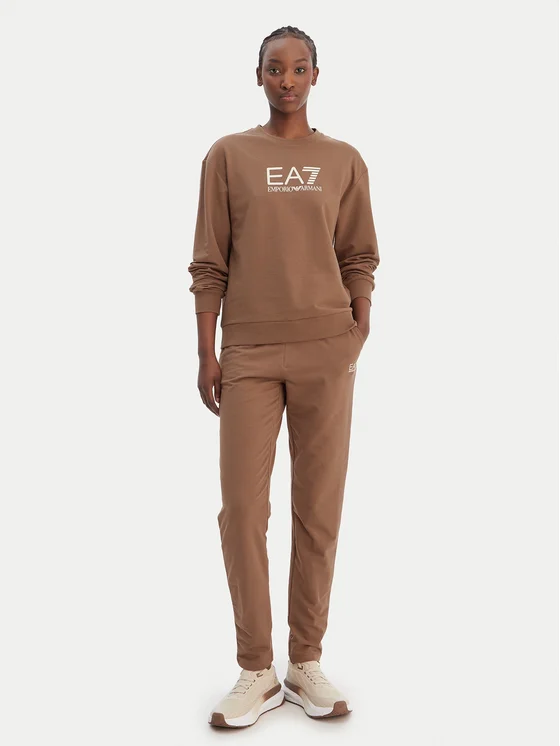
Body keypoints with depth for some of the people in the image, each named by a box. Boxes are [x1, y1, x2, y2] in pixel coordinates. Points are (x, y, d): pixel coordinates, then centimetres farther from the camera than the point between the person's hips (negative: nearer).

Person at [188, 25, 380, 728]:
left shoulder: (345, 162, 12)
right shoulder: (228, 155, 8)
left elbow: (359, 262, 11)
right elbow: (209, 264, 5)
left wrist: (359, 342, 0)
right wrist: (206, 353, -1)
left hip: (327, 353, 1)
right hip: (248, 354, 0)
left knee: (319, 511, 3)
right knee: (243, 511, -2)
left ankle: (307, 663, 17)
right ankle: (256, 672, 11)